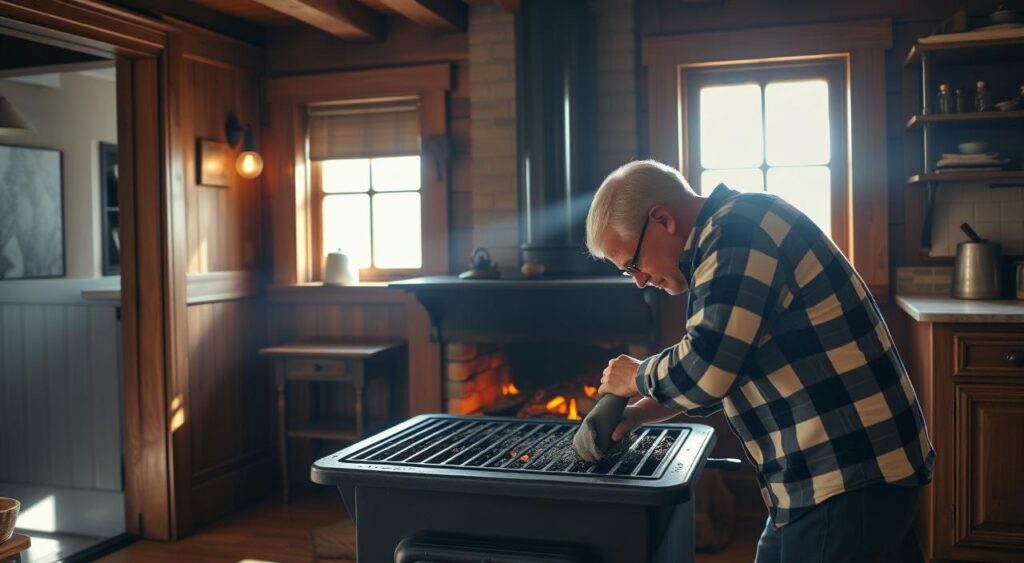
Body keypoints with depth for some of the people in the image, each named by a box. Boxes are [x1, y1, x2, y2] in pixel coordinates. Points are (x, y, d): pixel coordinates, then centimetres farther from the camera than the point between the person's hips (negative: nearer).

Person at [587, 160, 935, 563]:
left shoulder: (735, 232, -17)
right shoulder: (731, 235, 14)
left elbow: (703, 369, -25)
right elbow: (716, 372, 22)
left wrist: (637, 377, -5)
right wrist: (632, 416, 14)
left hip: (846, 476, -10)